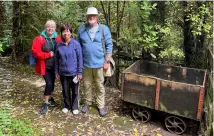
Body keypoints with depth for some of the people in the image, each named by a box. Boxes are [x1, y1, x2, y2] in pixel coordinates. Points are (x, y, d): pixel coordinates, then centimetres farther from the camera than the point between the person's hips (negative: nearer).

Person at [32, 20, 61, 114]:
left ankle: (49, 98, 40)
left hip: (54, 66, 4)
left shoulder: (58, 39, -1)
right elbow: (35, 52, -17)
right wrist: (48, 54, -18)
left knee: (52, 83, 15)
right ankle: (46, 103, 9)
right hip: (45, 67, -4)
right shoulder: (39, 39, -11)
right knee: (49, 83, -10)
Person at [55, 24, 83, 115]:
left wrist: (80, 72, -9)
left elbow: (80, 58, -8)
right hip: (63, 73, 3)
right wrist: (56, 72, 6)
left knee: (75, 91, 12)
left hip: (74, 73, -2)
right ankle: (67, 106, 35)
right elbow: (56, 59, 6)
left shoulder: (76, 44, -11)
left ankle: (75, 107, 29)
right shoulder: (59, 45, -2)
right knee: (65, 91, 16)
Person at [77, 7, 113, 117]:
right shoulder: (81, 29, 0)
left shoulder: (104, 29, -6)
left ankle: (101, 106, 23)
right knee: (87, 85, 15)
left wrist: (107, 61, -7)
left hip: (99, 63, -2)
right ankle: (87, 103, 34)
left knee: (100, 86, 9)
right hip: (85, 63, 2)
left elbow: (109, 46, -4)